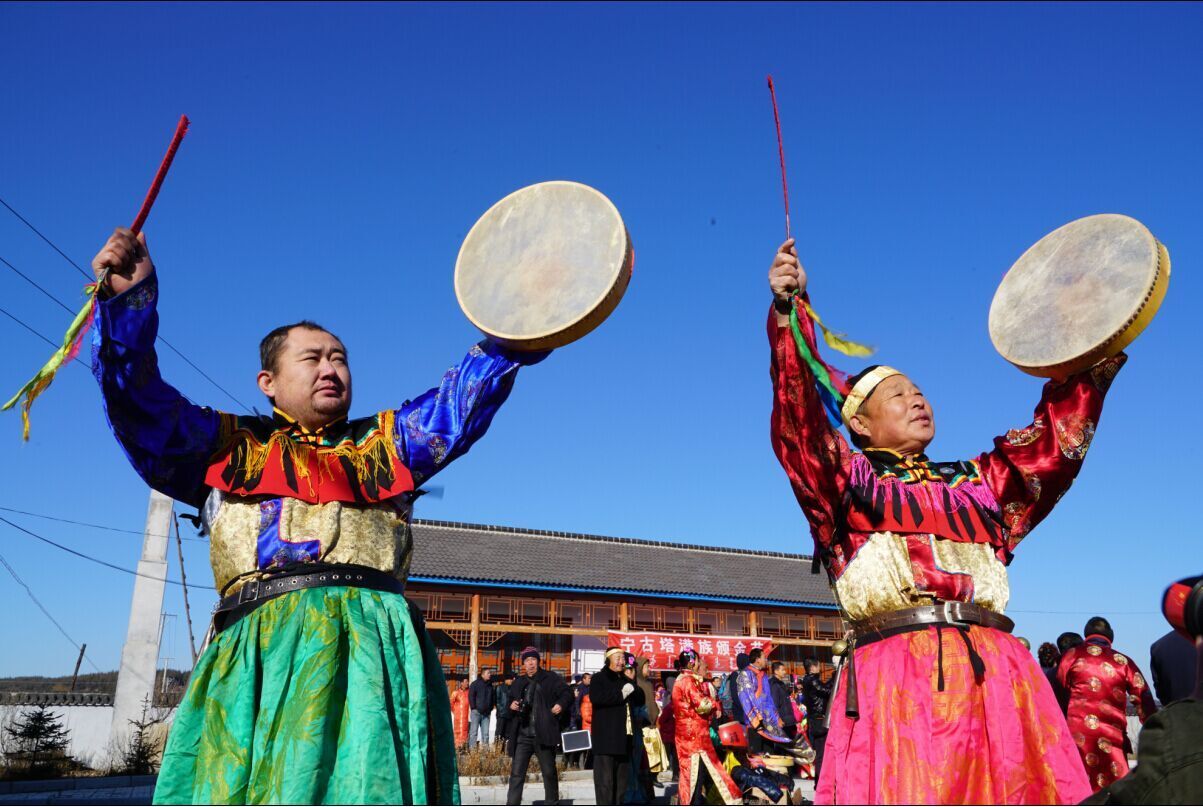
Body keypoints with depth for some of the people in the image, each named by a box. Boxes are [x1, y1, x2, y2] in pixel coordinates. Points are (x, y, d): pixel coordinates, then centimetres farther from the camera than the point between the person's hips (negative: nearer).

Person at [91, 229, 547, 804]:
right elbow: (142, 405, 10)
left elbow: (463, 399, 16)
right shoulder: (226, 448, 22)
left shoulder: (387, 443, 25)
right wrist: (129, 301, -2)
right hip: (261, 646, -1)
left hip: (376, 644, 1)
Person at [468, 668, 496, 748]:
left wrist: (490, 708, 10)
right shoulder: (475, 683, 2)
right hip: (477, 712, -5)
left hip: (486, 713, 5)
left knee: (485, 733, 3)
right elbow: (471, 696, -4)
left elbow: (494, 698, 21)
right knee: (474, 732, -7)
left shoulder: (490, 685, 16)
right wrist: (474, 708, -9)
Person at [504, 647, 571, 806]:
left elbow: (567, 693, 1)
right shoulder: (519, 683, 15)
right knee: (516, 773, 0)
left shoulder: (550, 678, 2)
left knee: (549, 772, 7)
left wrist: (561, 704, -18)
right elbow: (510, 701, 27)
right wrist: (511, 706, 4)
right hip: (522, 735, 3)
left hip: (543, 734, -3)